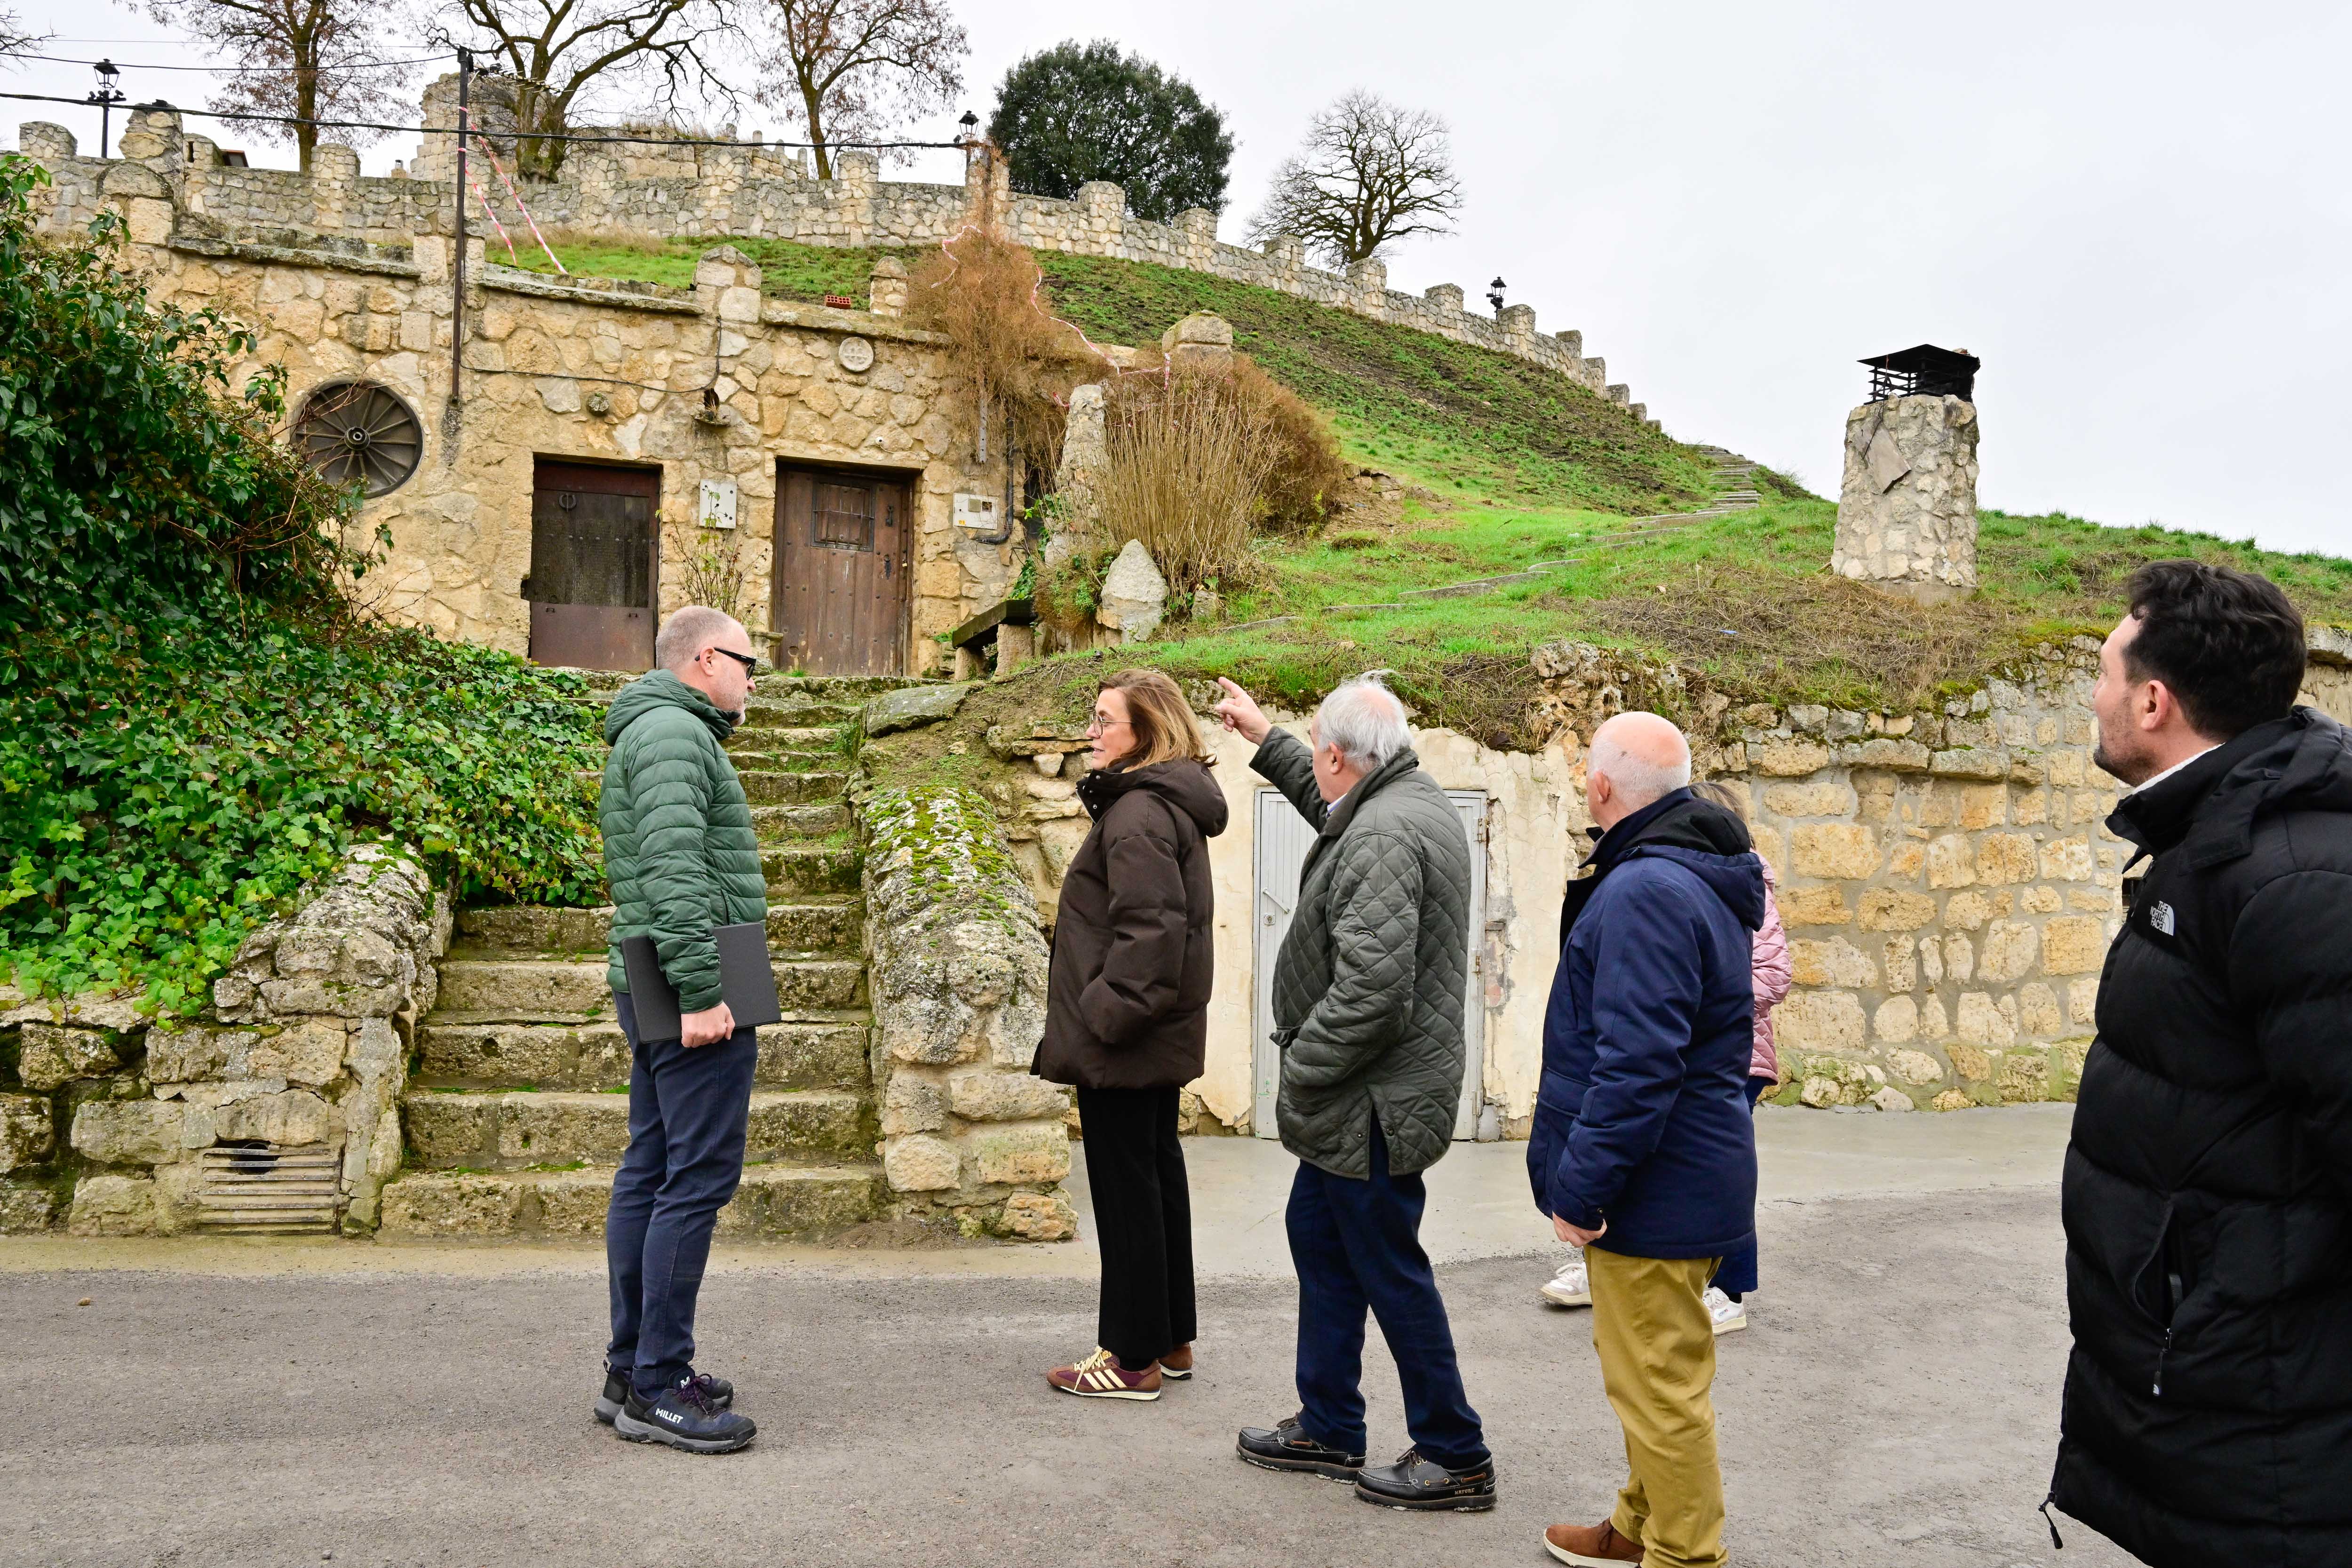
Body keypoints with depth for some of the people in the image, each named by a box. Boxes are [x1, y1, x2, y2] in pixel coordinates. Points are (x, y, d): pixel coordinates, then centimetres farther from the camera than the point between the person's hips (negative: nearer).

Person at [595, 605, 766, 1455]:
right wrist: (699, 991, -24)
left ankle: (632, 1371, 18)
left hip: (661, 993, 11)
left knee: (651, 1173, 12)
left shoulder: (654, 733, 24)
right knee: (699, 1177, -8)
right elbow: (676, 868, -22)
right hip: (698, 996, -11)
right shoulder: (675, 732, -11)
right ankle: (660, 1388, -4)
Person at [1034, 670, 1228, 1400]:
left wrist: (1107, 1014, -20)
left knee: (1124, 1184, -1)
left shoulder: (1139, 812, -19)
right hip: (1160, 1034, 10)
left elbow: (1149, 929, -26)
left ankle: (1133, 1354, 10)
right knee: (1157, 1171, 16)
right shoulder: (1174, 805, 12)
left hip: (1123, 1039, -10)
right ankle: (1169, 1340, 28)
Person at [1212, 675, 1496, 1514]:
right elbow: (1331, 805, 33)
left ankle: (1455, 1458, 15)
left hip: (1375, 1102, -11)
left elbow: (1372, 990, -31)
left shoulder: (1382, 838, -25)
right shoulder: (1413, 799, 8)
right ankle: (1329, 1429, 33)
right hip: (1364, 1099, 11)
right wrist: (1264, 738, 36)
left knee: (1390, 1271, 1)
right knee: (1318, 1234, 21)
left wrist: (1300, 1075, -19)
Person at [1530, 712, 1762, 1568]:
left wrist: (1579, 1188, -21)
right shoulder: (1698, 877, 12)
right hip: (1688, 1173, 11)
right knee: (1655, 1375, 23)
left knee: (1658, 1386, 1)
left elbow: (1637, 1067, -29)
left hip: (1655, 1185, -11)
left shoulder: (1645, 892, -23)